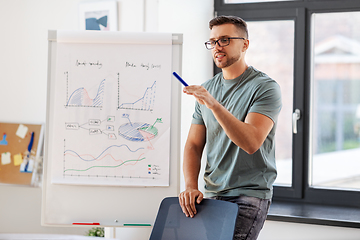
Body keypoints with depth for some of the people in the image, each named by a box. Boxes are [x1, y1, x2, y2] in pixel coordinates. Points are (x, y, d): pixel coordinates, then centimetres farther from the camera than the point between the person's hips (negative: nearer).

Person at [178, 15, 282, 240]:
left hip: (250, 194, -5)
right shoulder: (206, 90, 12)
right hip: (212, 195, 6)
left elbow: (251, 142, -21)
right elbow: (194, 145, 12)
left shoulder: (265, 87, -7)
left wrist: (214, 105, -29)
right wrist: (191, 186, -5)